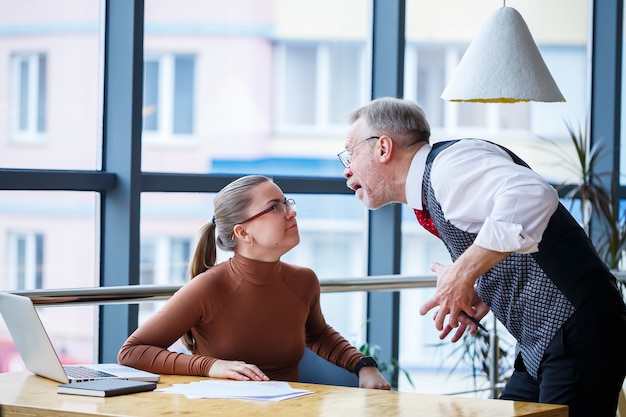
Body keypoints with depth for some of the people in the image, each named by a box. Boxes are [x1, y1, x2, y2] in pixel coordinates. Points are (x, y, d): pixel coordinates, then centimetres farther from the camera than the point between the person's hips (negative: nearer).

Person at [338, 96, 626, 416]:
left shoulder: (449, 161, -14)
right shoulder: (431, 197, 17)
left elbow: (531, 197, -33)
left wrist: (463, 273, -26)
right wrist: (483, 294, 8)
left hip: (579, 335, -10)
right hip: (541, 346, 10)